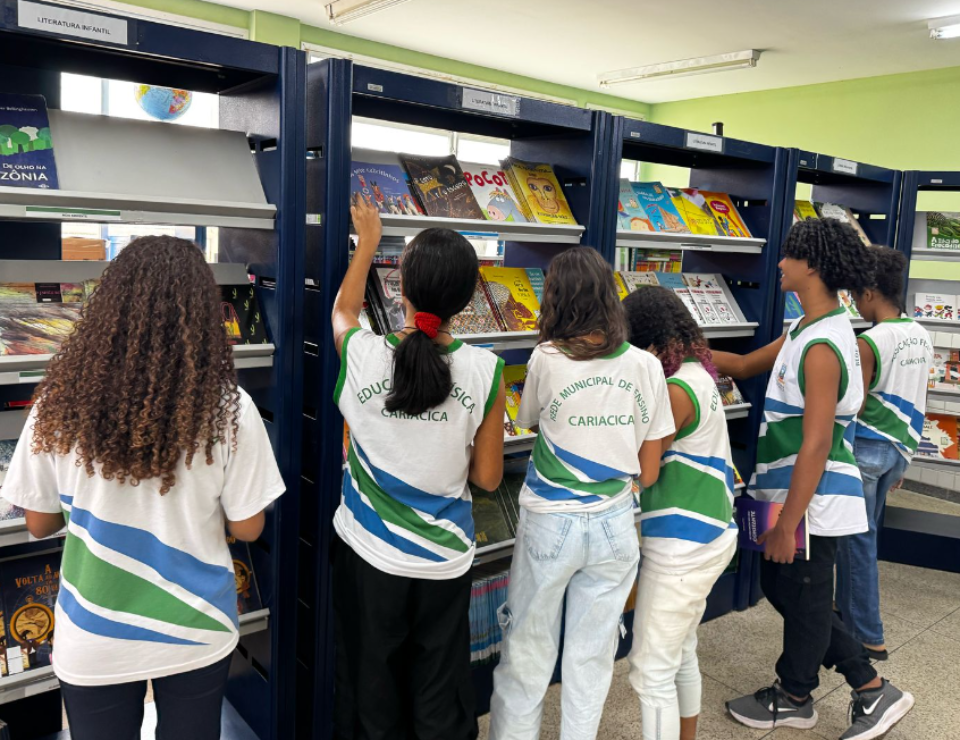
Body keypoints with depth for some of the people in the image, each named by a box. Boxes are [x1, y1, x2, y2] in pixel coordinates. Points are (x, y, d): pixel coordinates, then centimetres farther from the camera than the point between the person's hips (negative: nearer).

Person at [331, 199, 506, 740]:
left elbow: (343, 310, 9)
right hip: (445, 559, 0)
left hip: (369, 554, 0)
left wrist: (368, 242, 22)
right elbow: (488, 477, -8)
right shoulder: (485, 371, -17)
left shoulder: (363, 356, -17)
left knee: (371, 691, 20)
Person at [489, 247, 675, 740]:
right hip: (614, 526, 3)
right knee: (592, 655, 18)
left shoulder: (547, 358, -13)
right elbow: (649, 473, -1)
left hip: (550, 524, -2)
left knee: (528, 650, 14)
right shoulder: (646, 366, -6)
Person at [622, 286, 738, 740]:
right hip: (707, 536, 10)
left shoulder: (677, 390, -21)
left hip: (682, 545, -10)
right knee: (681, 655, 24)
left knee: (651, 671, 1)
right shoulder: (697, 374, 7)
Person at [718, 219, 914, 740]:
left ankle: (793, 697, 36)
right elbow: (746, 365, 20)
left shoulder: (822, 347, -23)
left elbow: (816, 445, -24)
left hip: (813, 502, -10)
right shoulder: (807, 329, 8)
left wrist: (788, 523, -20)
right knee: (780, 587, 20)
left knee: (803, 600, 11)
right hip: (797, 494, 10)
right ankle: (871, 689, 30)